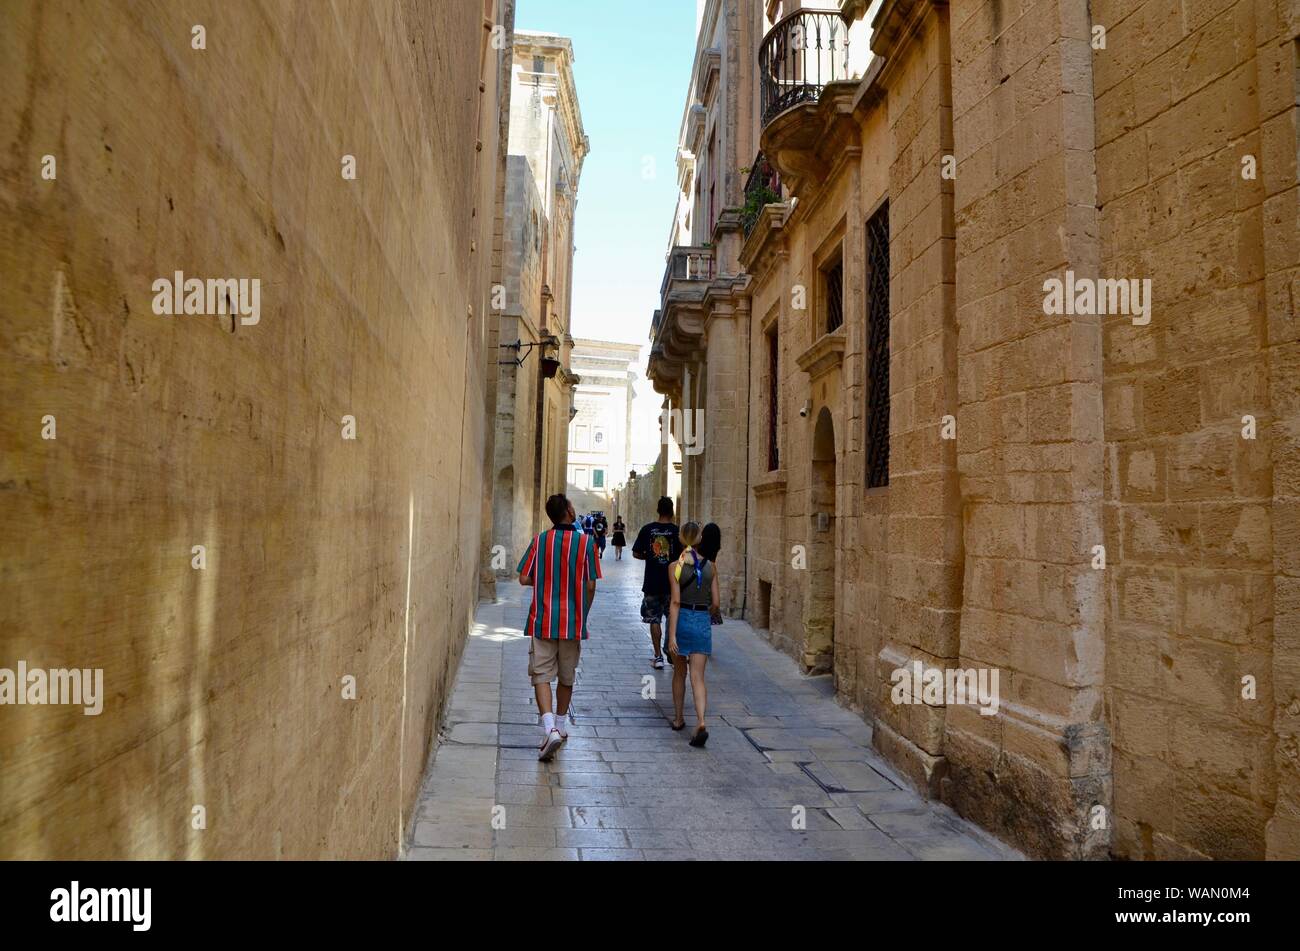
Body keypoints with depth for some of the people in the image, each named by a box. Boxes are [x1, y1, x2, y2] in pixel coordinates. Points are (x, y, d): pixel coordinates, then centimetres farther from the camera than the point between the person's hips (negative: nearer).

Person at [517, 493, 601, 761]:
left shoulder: (539, 541, -3)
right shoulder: (586, 543, -5)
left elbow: (524, 578, -2)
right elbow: (590, 586, -4)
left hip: (542, 621, 0)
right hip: (573, 622, 1)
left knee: (541, 675, 1)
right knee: (566, 677, 16)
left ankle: (550, 729, -16)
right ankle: (559, 726, 29)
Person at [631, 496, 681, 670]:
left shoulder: (647, 529, -4)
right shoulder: (676, 531, -7)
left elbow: (636, 554, -1)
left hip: (652, 583, 0)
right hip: (672, 583, 0)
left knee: (654, 620, 8)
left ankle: (658, 657, 8)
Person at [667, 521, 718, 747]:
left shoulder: (675, 566, -7)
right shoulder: (710, 567, 0)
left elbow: (675, 602, -13)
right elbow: (715, 603, 3)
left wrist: (672, 635, -13)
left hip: (681, 619, -1)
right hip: (702, 622, 1)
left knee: (679, 672, 18)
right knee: (697, 677, 0)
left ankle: (678, 718, 30)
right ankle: (701, 723, -16)